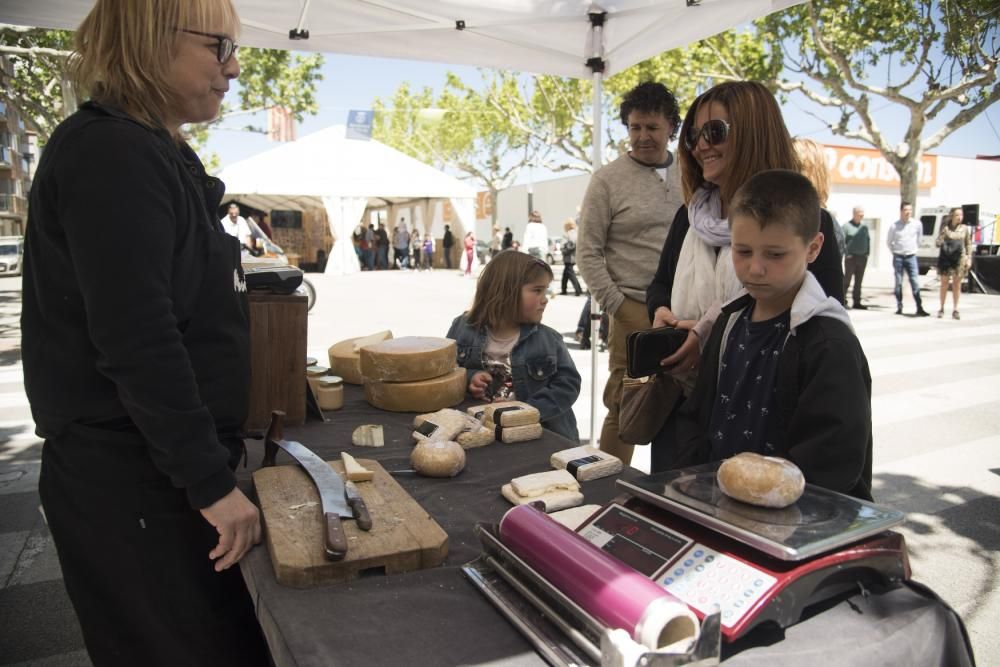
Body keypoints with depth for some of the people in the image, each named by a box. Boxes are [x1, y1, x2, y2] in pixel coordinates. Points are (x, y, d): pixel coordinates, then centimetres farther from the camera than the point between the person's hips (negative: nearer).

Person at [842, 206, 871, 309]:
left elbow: (868, 241, 18)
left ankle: (856, 302, 12)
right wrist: (847, 253, -13)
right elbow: (842, 241, -7)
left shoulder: (864, 227, 14)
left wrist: (867, 253, 7)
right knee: (847, 280, -7)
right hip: (851, 257, -5)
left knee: (858, 281, 8)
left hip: (862, 257, 5)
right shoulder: (847, 226, -3)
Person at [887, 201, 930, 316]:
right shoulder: (894, 226, -2)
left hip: (911, 257, 0)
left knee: (915, 282, -6)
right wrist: (894, 252, 8)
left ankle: (919, 308, -8)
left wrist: (915, 249, 14)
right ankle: (899, 307, 11)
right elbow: (888, 241, 11)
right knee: (898, 283, 4)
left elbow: (919, 239, 16)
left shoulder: (917, 224, 1)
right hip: (898, 257, 0)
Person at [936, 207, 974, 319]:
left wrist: (969, 258, 3)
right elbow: (937, 243, -1)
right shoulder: (945, 228, 1)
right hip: (946, 259, -1)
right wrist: (942, 236, -21)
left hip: (959, 259, 1)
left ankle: (955, 310, 11)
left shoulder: (964, 228, 5)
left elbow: (969, 245, 9)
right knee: (944, 284, 4)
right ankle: (941, 308, 13)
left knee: (957, 284, 5)